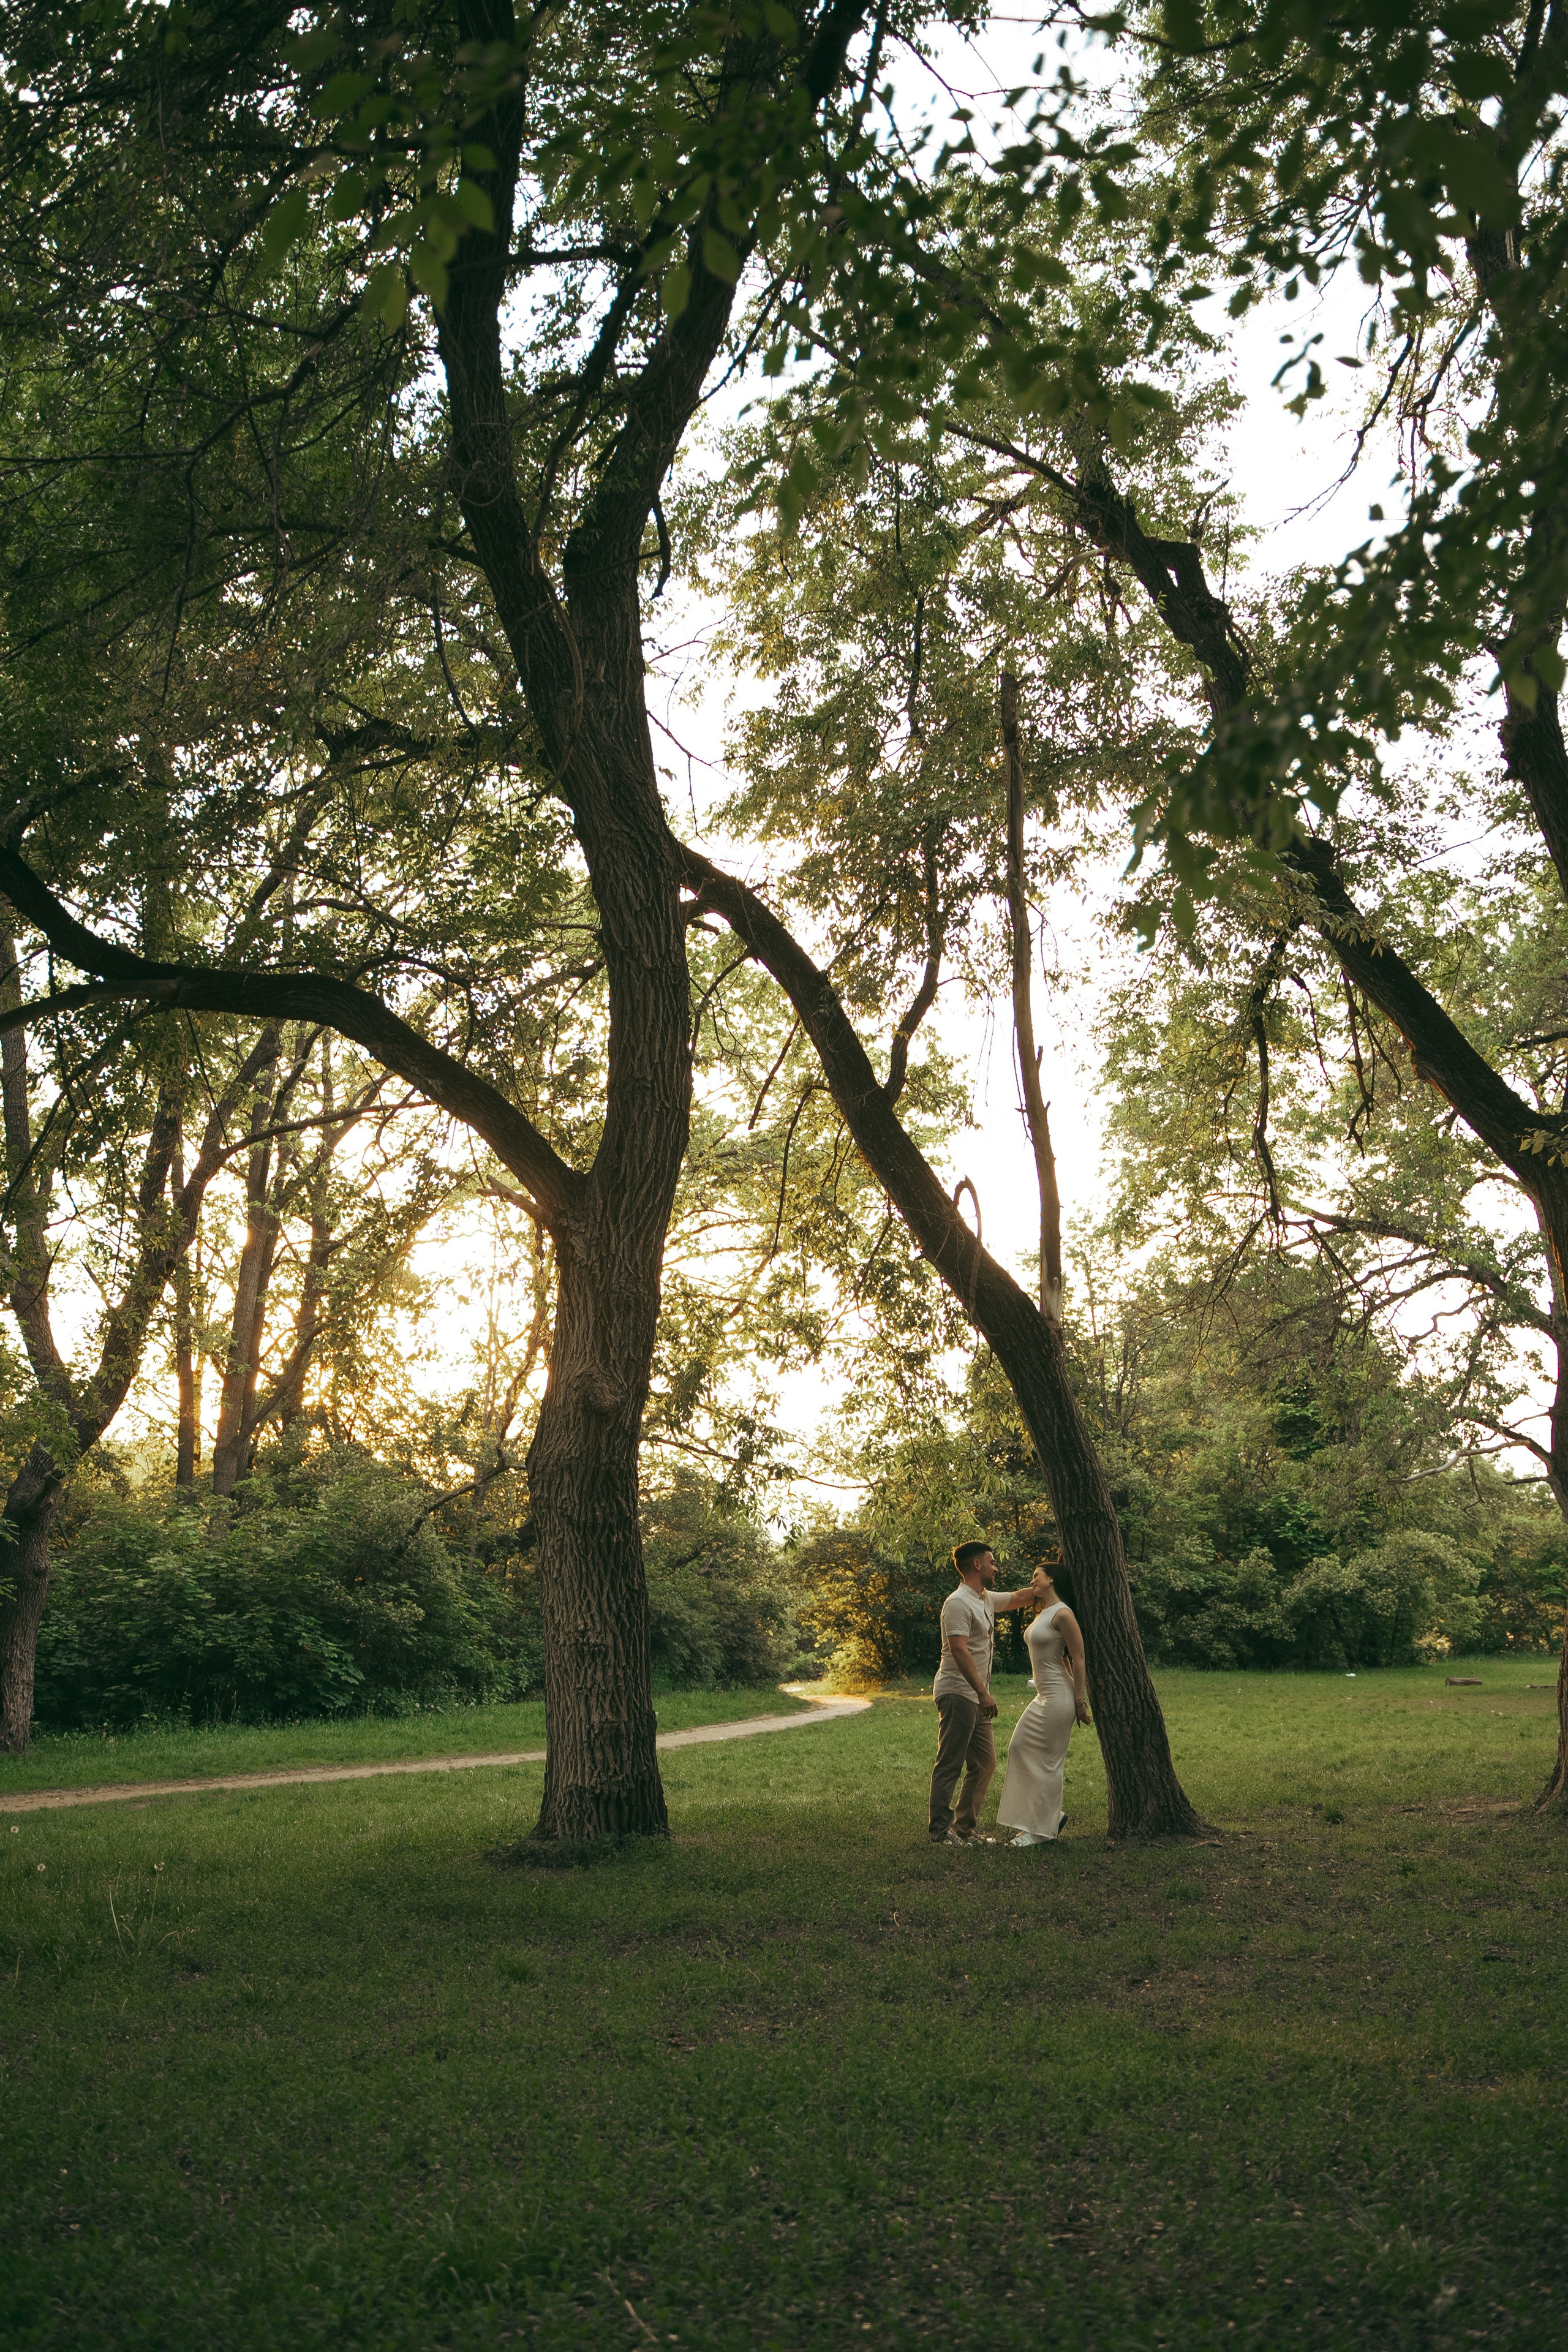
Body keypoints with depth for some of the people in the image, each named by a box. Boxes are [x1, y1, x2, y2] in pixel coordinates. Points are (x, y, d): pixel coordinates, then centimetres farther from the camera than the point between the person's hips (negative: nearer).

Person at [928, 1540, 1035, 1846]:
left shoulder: (987, 1600, 16)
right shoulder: (958, 1603, -14)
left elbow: (1020, 1598, 32)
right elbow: (959, 1651, -22)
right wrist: (983, 1693, -25)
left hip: (976, 1698, 10)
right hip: (957, 1693, -10)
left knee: (985, 1764, 10)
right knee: (950, 1765, -7)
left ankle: (965, 1829, 16)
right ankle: (941, 1832, -4)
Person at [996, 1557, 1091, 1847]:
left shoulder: (1062, 1614, -15)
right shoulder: (1043, 1613, 13)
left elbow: (1078, 1659, -16)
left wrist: (1080, 1701, -17)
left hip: (1059, 1696, -10)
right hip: (1043, 1696, 10)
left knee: (1047, 1760, -4)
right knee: (1020, 1748, 10)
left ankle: (1043, 1830, 6)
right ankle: (1053, 1815, 18)